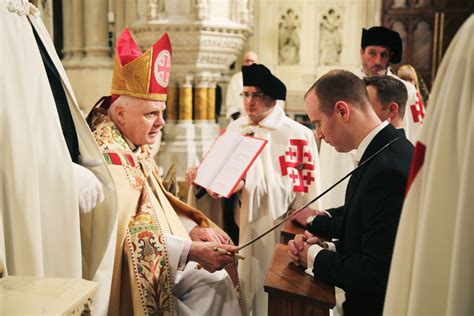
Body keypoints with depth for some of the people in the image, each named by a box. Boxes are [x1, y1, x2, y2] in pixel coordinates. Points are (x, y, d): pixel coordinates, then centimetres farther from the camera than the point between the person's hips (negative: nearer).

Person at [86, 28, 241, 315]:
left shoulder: (136, 146, 7)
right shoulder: (107, 156, -23)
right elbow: (129, 231, -27)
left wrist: (193, 227, -3)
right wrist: (192, 250, -29)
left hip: (160, 255, 9)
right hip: (129, 272, -9)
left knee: (217, 280, 2)